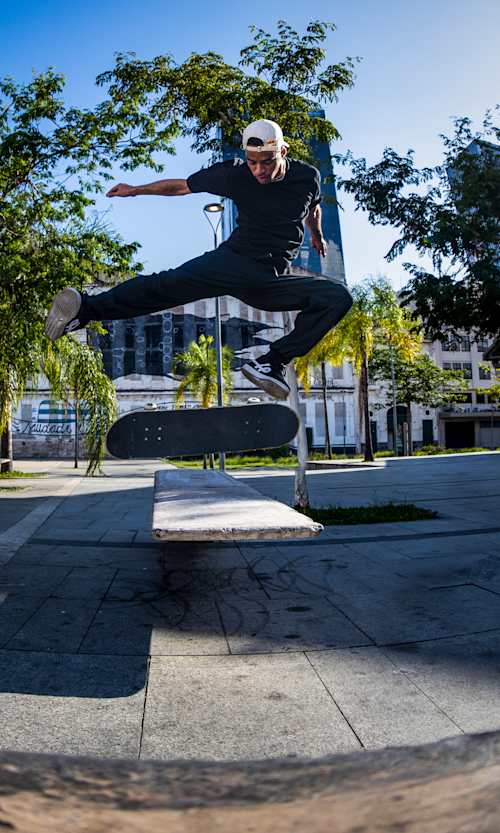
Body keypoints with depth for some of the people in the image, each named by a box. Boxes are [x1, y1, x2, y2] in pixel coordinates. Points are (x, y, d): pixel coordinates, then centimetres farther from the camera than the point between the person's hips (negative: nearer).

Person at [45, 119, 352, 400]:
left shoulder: (307, 176, 3)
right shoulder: (235, 174, -1)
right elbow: (183, 186, 11)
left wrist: (318, 235, 45)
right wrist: (136, 190, 17)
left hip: (275, 280, 2)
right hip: (233, 260, -2)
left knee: (339, 295, -22)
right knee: (171, 283, -28)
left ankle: (273, 362, -31)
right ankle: (86, 310, -37)